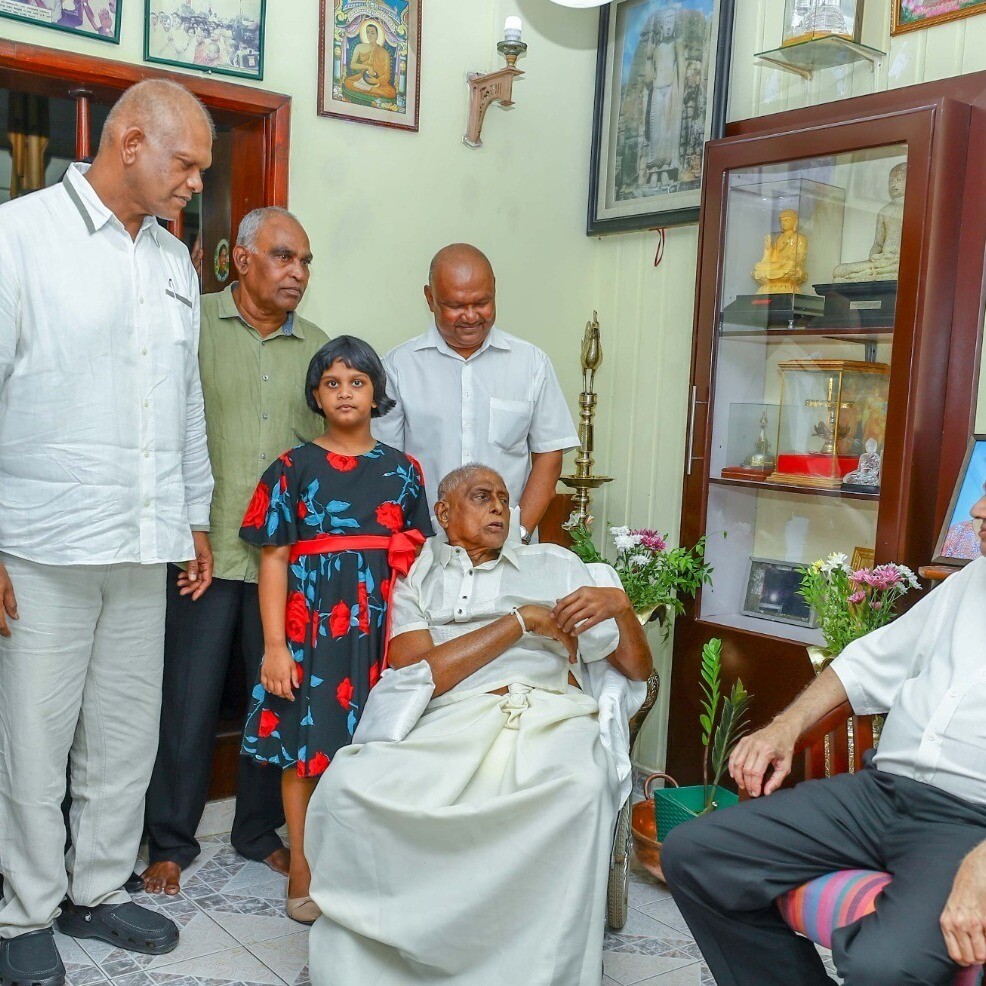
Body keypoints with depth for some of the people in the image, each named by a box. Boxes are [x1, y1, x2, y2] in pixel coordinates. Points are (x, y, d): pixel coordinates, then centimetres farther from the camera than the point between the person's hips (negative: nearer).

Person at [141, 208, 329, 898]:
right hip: (206, 550, -3)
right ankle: (171, 842, 22)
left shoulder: (316, 347, 11)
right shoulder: (193, 324, -1)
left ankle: (259, 830, 30)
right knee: (189, 703, 3)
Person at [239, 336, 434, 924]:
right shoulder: (294, 468, 3)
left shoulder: (403, 471, 9)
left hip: (382, 628, 2)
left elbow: (419, 557, 11)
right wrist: (275, 645, -8)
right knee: (306, 743, 3)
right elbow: (274, 559, -1)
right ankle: (302, 871, 18)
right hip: (311, 626, -2)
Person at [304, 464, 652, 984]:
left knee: (582, 790, -36)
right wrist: (521, 621, 0)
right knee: (348, 784, -28)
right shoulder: (416, 581, 20)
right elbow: (417, 678, 0)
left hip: (546, 717, 0)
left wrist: (619, 603, 0)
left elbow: (637, 668, 21)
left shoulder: (555, 565, 23)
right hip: (450, 724, 0)